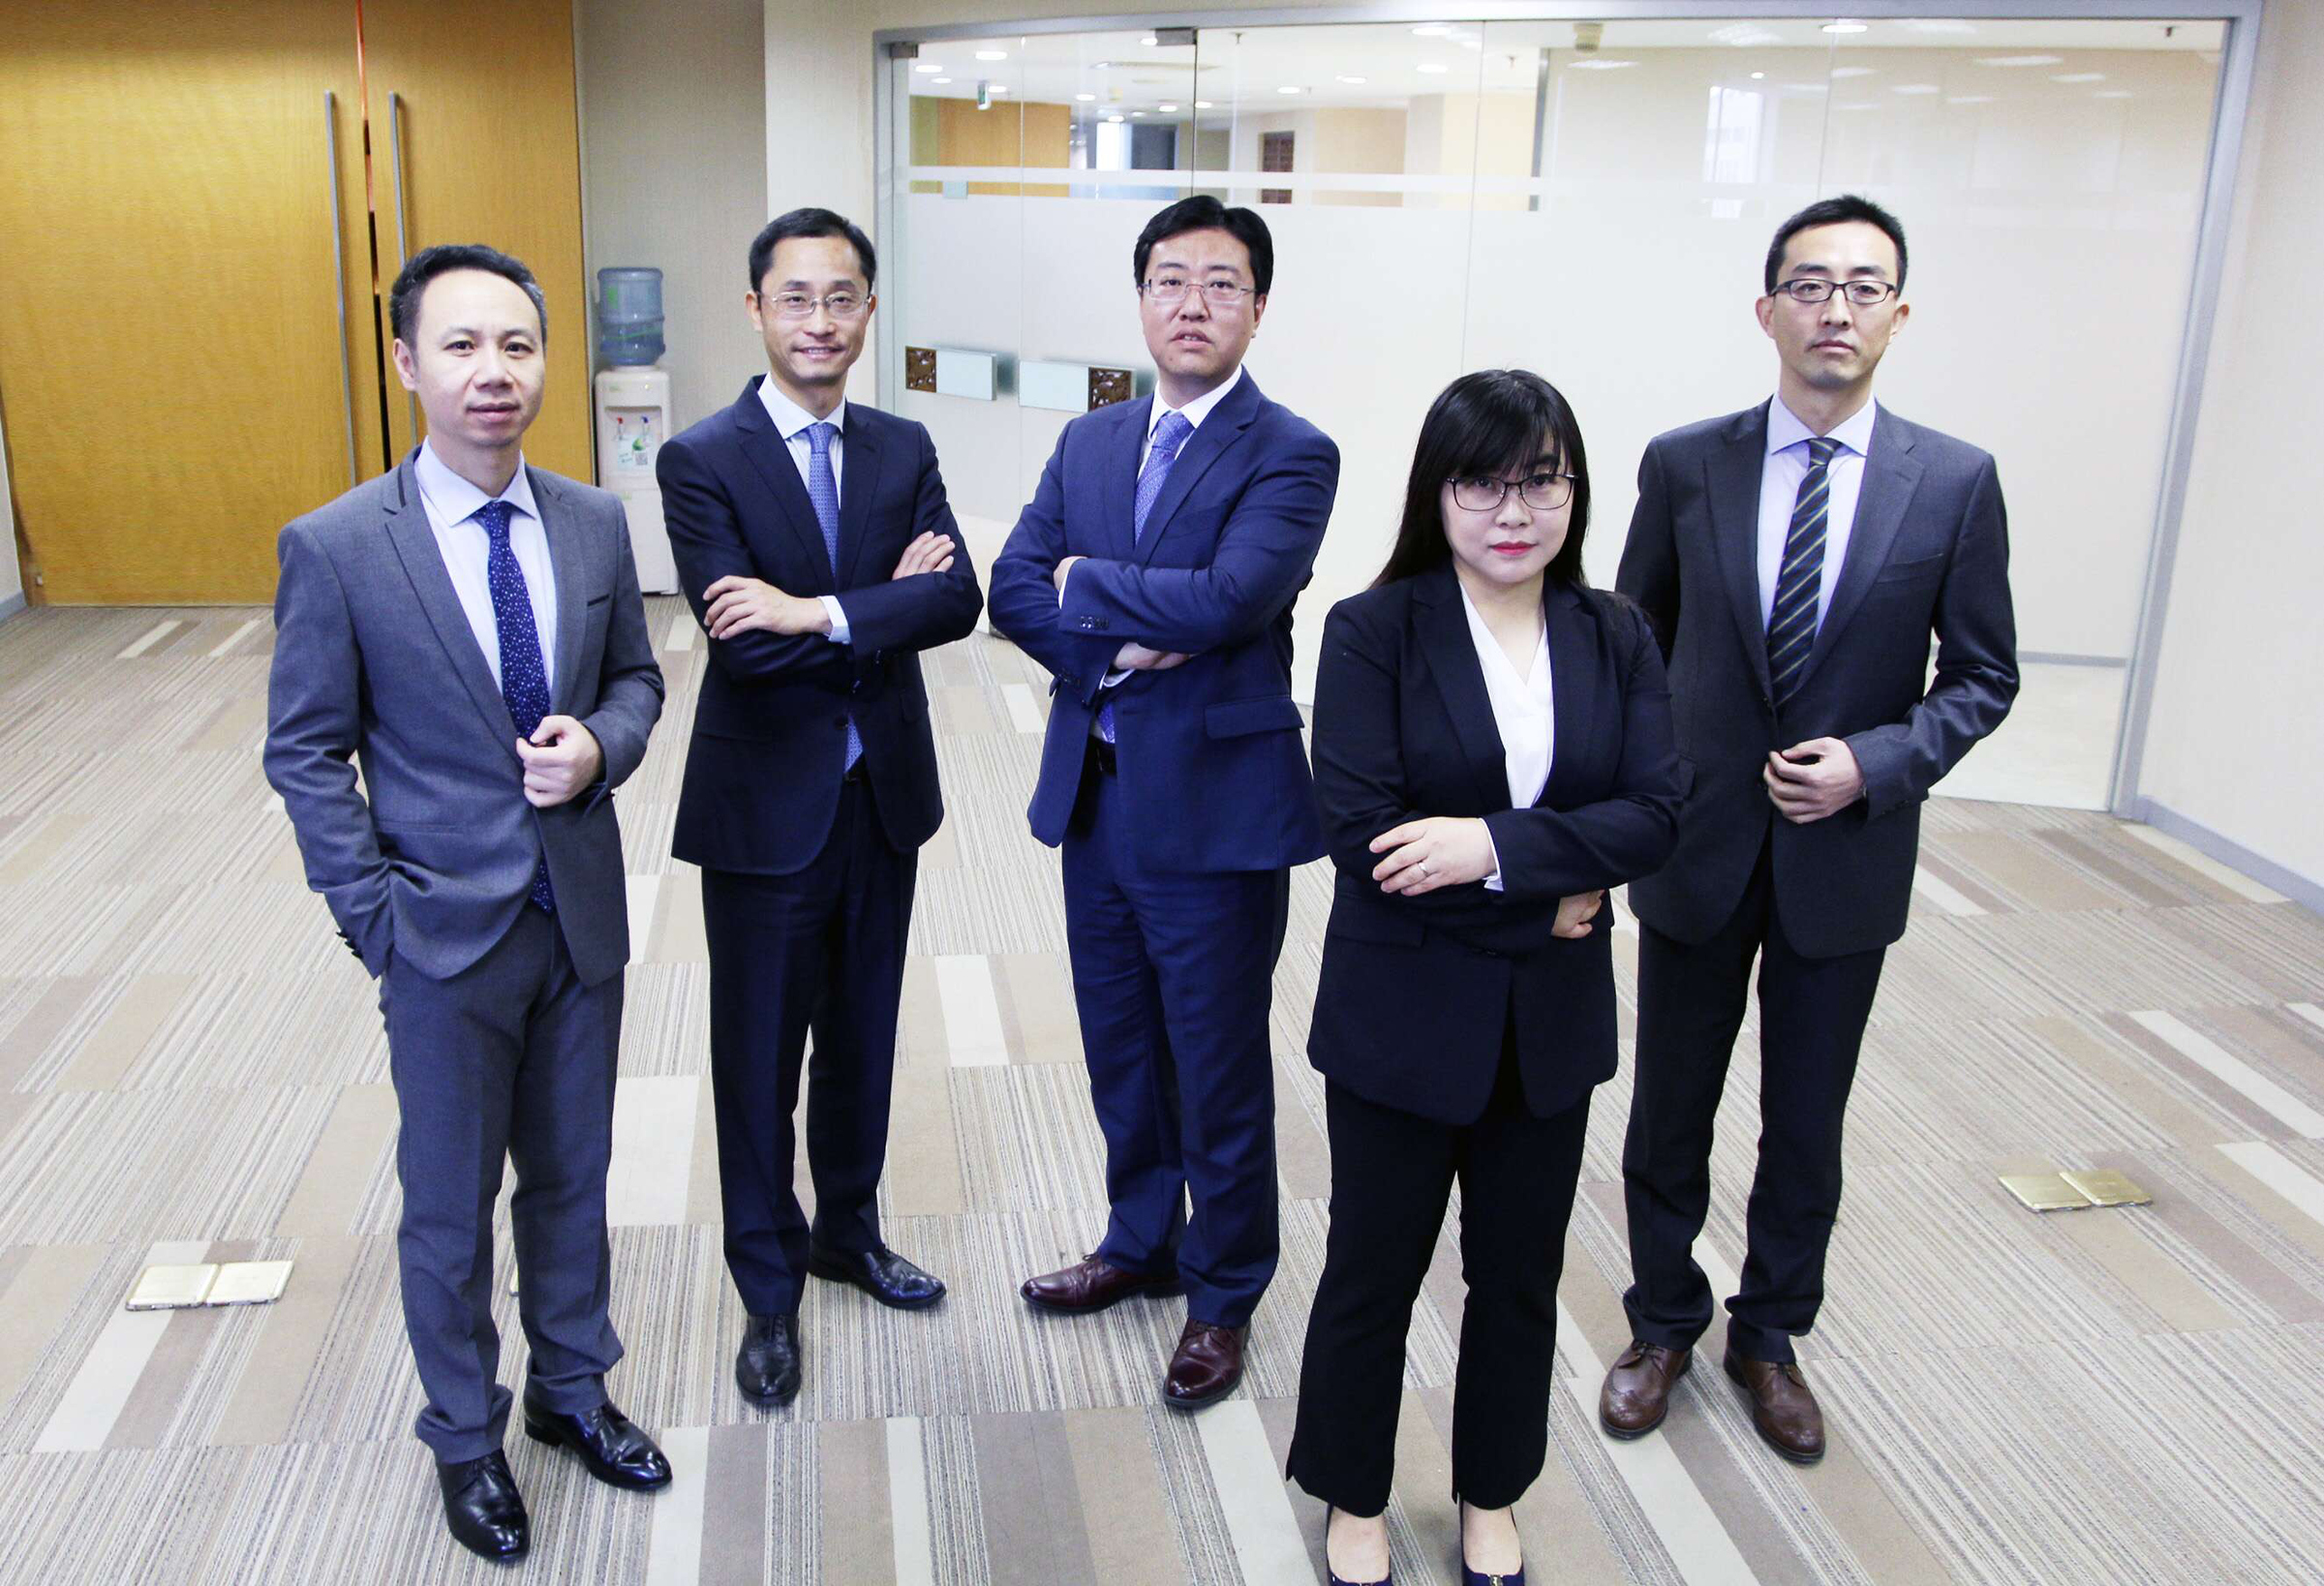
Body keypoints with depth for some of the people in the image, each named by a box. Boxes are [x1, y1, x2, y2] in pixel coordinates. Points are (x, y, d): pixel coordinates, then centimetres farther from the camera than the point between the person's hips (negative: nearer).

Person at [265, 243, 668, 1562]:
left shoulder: (596, 523, -2)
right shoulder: (337, 548, -13)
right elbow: (305, 753, -7)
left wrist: (601, 743, -13)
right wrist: (376, 914, -12)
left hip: (583, 918, 4)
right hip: (446, 936, -3)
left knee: (574, 1177, 19)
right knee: (451, 1205, 13)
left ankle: (573, 1387, 41)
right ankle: (466, 1433, 35)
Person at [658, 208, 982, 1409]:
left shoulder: (903, 451, 3)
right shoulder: (702, 461, -10)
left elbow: (958, 600, -12)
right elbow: (741, 642, -22)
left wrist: (822, 613, -24)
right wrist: (889, 602, -15)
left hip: (882, 795, 4)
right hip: (765, 806, -4)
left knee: (863, 1034, 19)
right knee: (760, 1057, 9)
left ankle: (848, 1230, 41)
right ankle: (769, 1291, 27)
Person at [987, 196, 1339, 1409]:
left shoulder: (1290, 456, -10)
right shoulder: (1087, 444, 9)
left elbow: (1225, 597, -25)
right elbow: (1012, 590, 1)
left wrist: (1084, 584, -11)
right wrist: (1118, 648, -16)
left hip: (1215, 804, -6)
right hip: (1094, 796, 6)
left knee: (1219, 1070, 8)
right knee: (1120, 1049, 20)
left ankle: (1222, 1295, 27)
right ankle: (1140, 1242, 40)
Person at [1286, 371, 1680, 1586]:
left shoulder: (1616, 638, -1)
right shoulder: (1373, 630, -12)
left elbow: (1652, 815, -11)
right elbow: (1361, 833, -20)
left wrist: (1497, 844, -25)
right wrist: (1545, 895, -18)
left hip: (1551, 1021, 3)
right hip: (1401, 1017, -3)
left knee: (1521, 1274, 19)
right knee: (1374, 1271, 14)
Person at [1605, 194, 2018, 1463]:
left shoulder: (1954, 482, -5)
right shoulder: (1684, 465, -4)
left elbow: (1982, 677, 1)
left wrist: (1876, 764, -15)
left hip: (1845, 858, 0)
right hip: (1696, 849, 0)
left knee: (1806, 1126, 14)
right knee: (1670, 1113, 13)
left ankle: (1771, 1337, 37)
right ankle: (1663, 1323, 35)